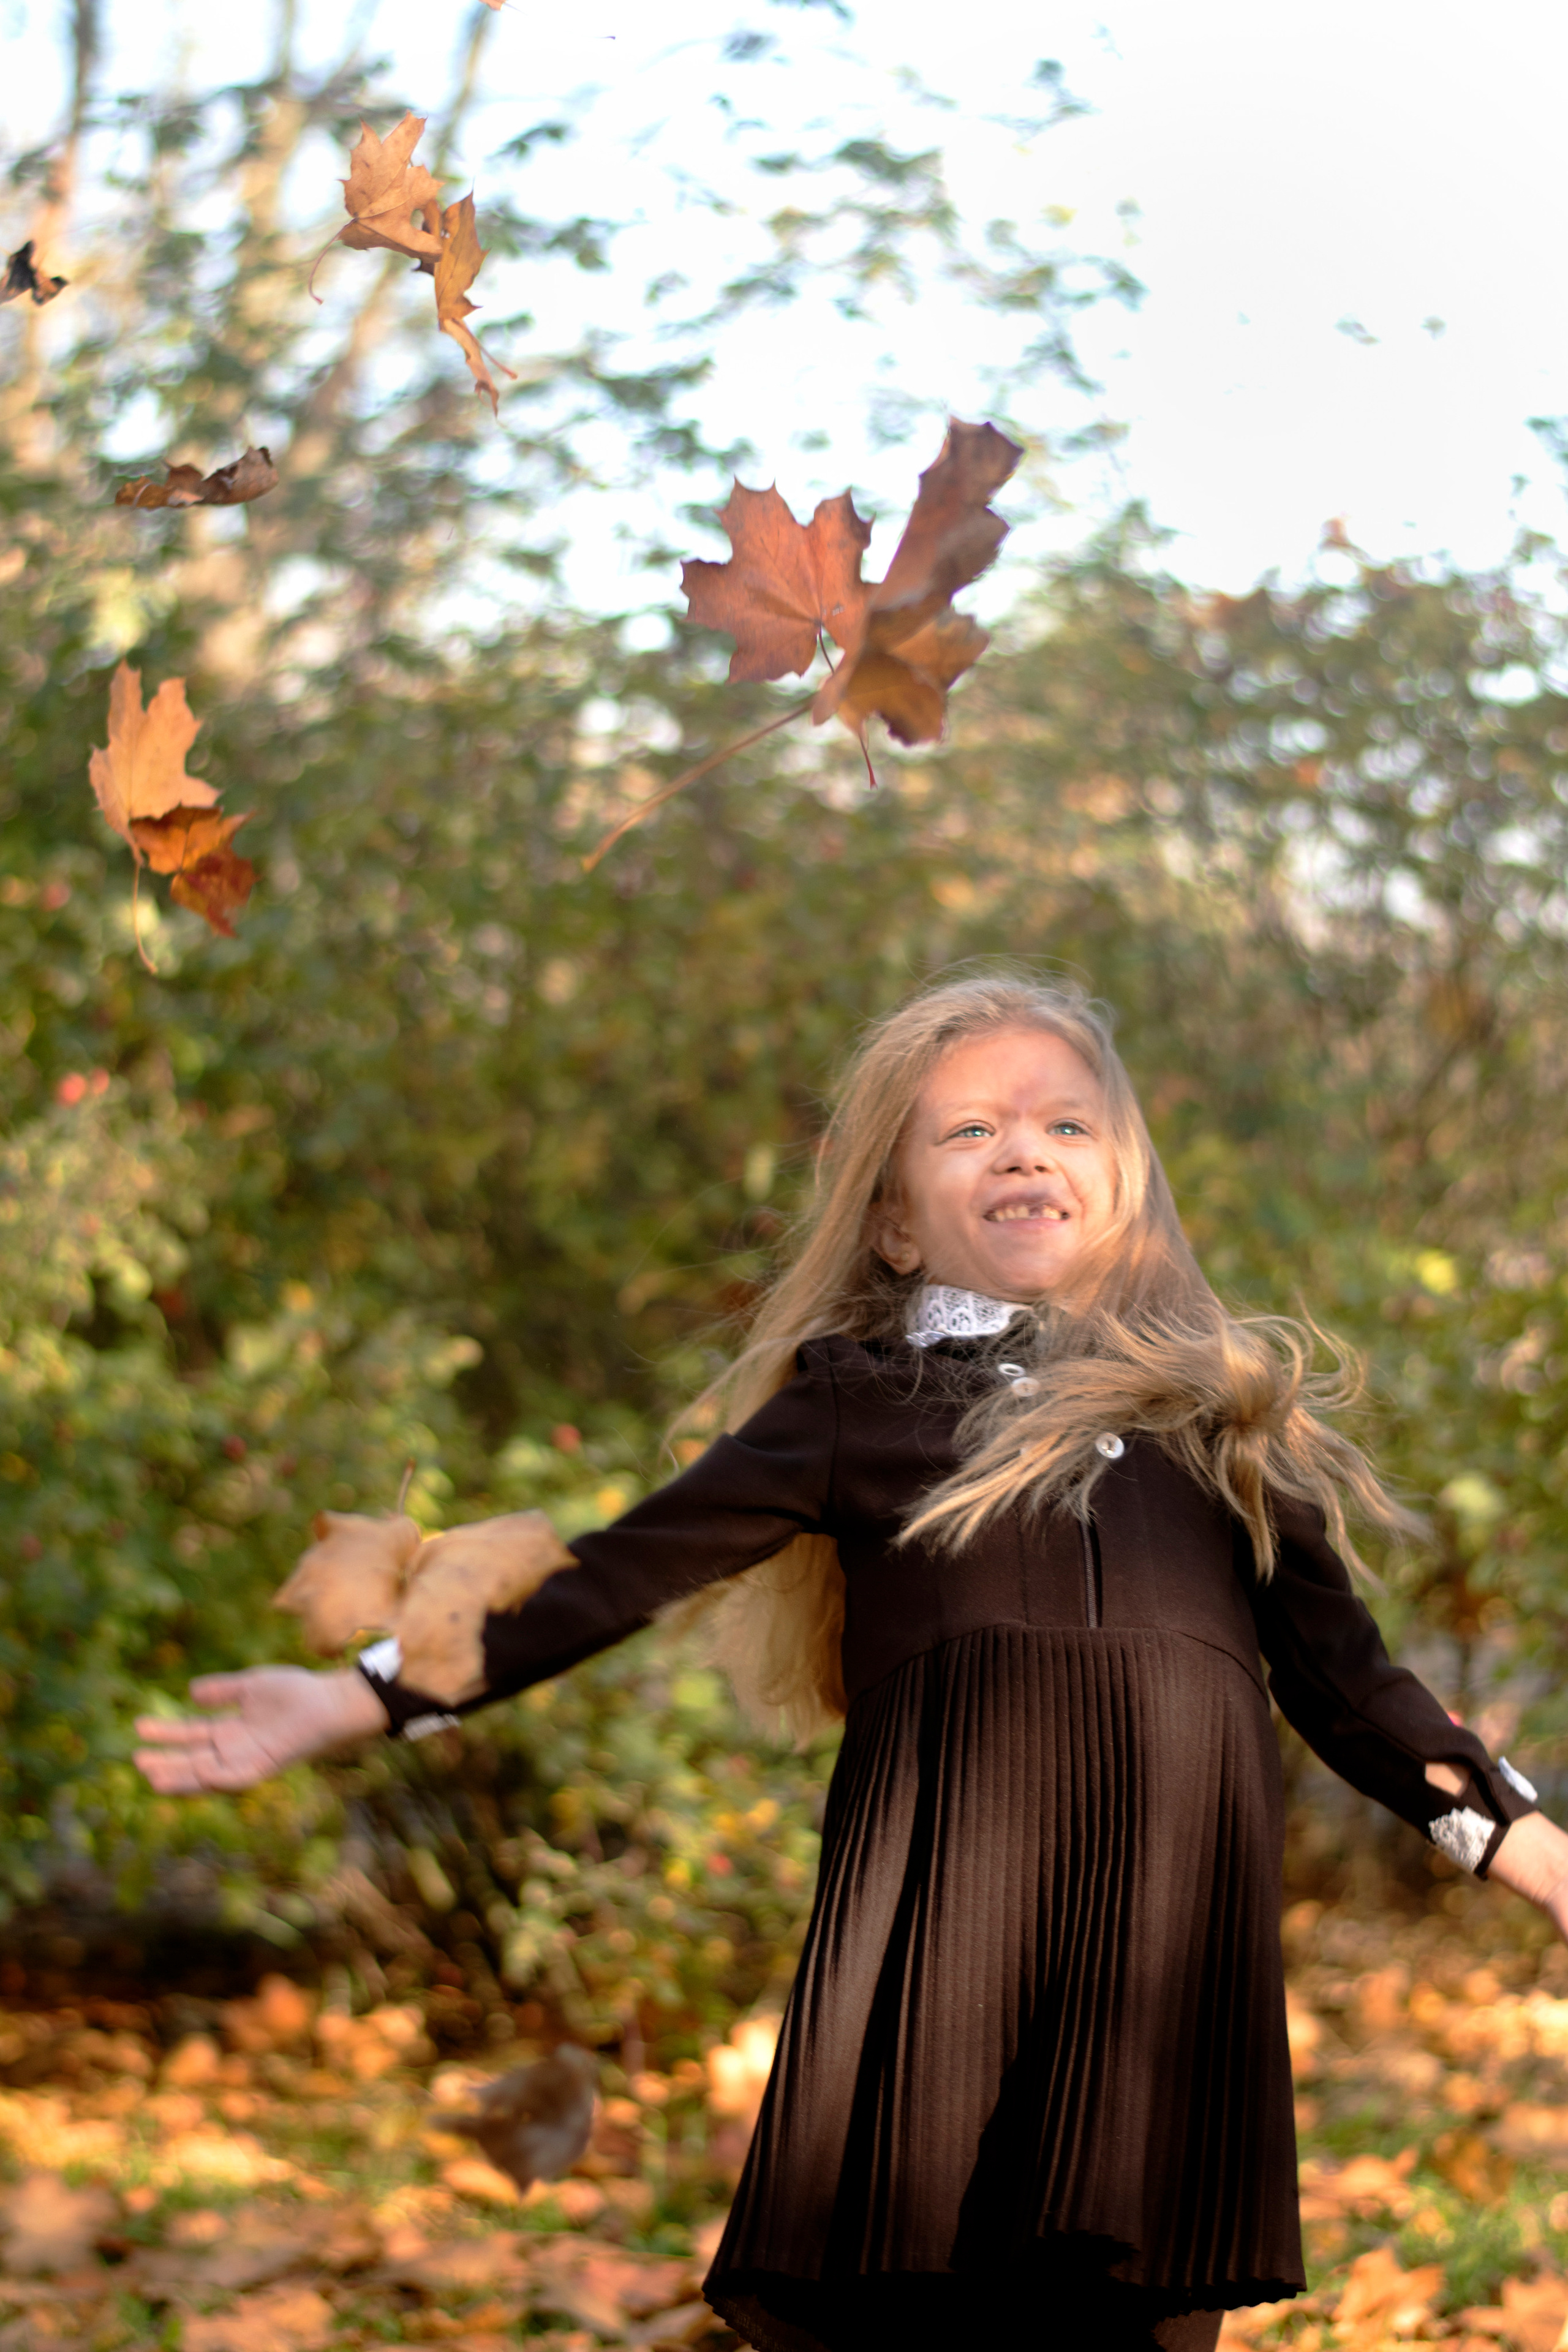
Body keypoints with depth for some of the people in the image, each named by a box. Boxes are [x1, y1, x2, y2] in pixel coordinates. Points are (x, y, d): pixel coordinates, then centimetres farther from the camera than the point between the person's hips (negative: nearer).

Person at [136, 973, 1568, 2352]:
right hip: (939, 1884, -2)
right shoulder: (856, 1404, 13)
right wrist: (359, 1702, 3)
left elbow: (1343, 1673, 22)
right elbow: (616, 1581, 9)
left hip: (1179, 1912, 2)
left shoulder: (1223, 1409, 20)